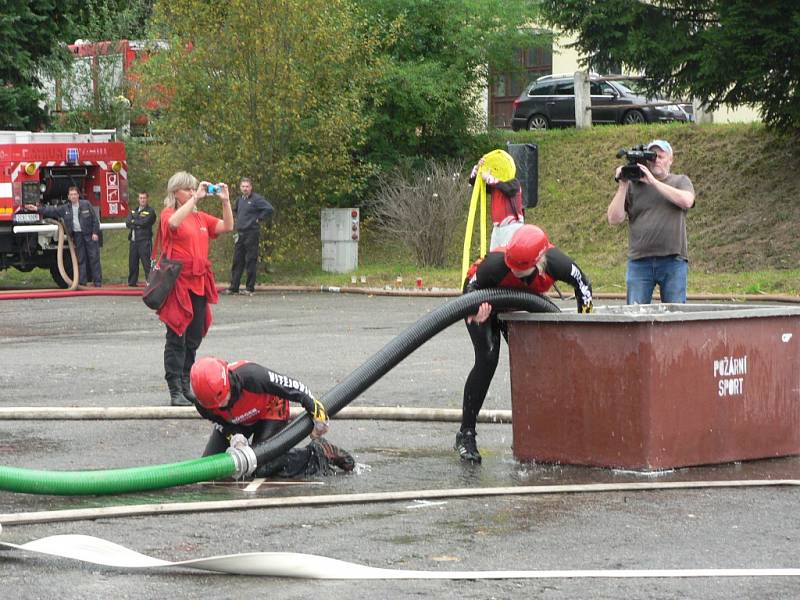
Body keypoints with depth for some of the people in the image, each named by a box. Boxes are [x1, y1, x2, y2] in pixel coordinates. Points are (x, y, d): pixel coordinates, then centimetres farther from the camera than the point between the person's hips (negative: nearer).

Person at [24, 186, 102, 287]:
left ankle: (98, 282, 0)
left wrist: (95, 233, -8)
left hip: (89, 235, -4)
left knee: (94, 258, -3)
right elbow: (52, 211, 9)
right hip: (77, 236, 4)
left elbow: (95, 219, -2)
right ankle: (82, 282, 6)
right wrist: (37, 209, 4)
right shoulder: (65, 208, 9)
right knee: (80, 259, 4)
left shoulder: (86, 204, -2)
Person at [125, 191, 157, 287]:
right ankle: (132, 282, 20)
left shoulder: (150, 211, 0)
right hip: (134, 241, 6)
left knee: (147, 263, -12)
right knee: (132, 263, 10)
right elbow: (127, 223, 4)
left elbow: (144, 222, -13)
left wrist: (134, 222, 0)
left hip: (144, 240, -6)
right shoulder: (133, 211, 18)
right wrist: (138, 224, -10)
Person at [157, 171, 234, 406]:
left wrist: (225, 201, -4)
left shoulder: (201, 217, 15)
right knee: (177, 337, -5)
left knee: (194, 339, 11)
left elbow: (227, 227, 8)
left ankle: (186, 385, 20)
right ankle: (175, 391, -4)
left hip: (199, 283, 7)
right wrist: (196, 198, -26)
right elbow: (174, 223, -28)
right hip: (178, 283, -7)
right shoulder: (169, 214, -4)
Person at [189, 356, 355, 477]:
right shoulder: (202, 402, -30)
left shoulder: (250, 375, -43)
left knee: (261, 468, -21)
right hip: (237, 424, 5)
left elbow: (293, 387, -29)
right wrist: (233, 436, -32)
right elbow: (222, 423, -9)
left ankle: (319, 453, -4)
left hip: (270, 412, -5)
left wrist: (317, 413, -19)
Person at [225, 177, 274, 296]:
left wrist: (259, 219, -11)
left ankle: (250, 288, 1)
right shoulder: (240, 199, 15)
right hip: (240, 233, 7)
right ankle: (234, 287, 10)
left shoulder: (256, 199, -8)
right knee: (237, 261, 7)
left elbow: (270, 209, -17)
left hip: (251, 233, -7)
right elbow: (235, 210, 36)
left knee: (250, 261, -4)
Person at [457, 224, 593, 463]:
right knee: (487, 359, -20)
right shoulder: (495, 263, -43)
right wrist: (475, 315, -45)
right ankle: (466, 434, -15)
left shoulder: (555, 263, -36)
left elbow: (583, 285, -15)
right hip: (483, 304, -4)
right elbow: (471, 287, -25)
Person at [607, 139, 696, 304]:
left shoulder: (681, 182, 12)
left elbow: (686, 201, -12)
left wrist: (653, 182, -11)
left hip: (673, 261, 0)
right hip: (639, 261, 1)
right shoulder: (633, 185, 11)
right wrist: (623, 185, -4)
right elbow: (614, 219, 3)